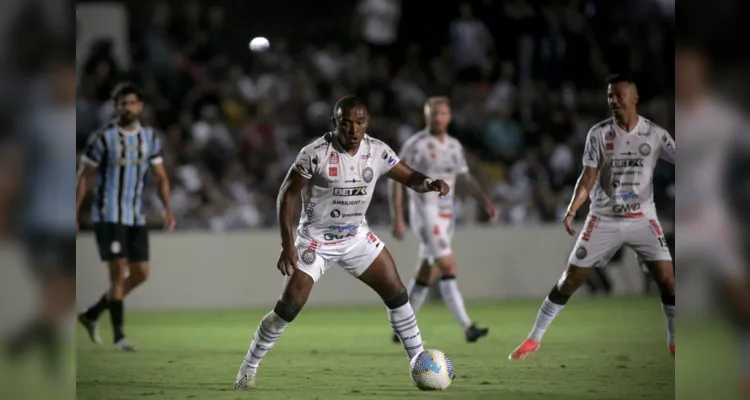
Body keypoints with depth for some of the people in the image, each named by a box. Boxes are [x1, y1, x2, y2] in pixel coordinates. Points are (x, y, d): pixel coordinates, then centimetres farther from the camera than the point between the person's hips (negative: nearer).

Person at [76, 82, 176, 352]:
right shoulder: (103, 138, -6)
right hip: (109, 216, -6)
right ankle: (119, 335, -5)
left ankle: (92, 314, 22)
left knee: (140, 274, 5)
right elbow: (84, 177, -2)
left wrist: (168, 208, -1)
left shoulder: (150, 138, 8)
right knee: (118, 273, -12)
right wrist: (74, 216, -7)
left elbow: (160, 176, 13)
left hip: (136, 217, 6)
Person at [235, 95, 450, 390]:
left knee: (396, 294, 0)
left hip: (356, 236, 5)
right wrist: (287, 244, -21)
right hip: (316, 240, -5)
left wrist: (430, 183, -26)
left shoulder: (376, 152, -10)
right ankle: (248, 369, 6)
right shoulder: (315, 153, -22)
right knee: (288, 308, -9)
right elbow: (286, 195, -15)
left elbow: (409, 178, -2)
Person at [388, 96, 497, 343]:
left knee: (425, 273, 12)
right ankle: (467, 327, -21)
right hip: (425, 212, -7)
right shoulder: (415, 144, -10)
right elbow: (395, 180, -9)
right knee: (448, 267, -16)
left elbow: (466, 178, 17)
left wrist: (486, 201, 2)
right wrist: (397, 218, -15)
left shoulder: (454, 146, 10)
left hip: (446, 214, 7)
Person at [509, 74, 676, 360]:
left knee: (666, 280, -11)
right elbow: (588, 178, -7)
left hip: (642, 219, 0)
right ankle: (534, 339, 11)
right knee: (570, 280, 0)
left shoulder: (655, 134, -3)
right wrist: (572, 210, -21)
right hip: (604, 219, 0)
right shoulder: (599, 134, -5)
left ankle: (675, 343, 6)